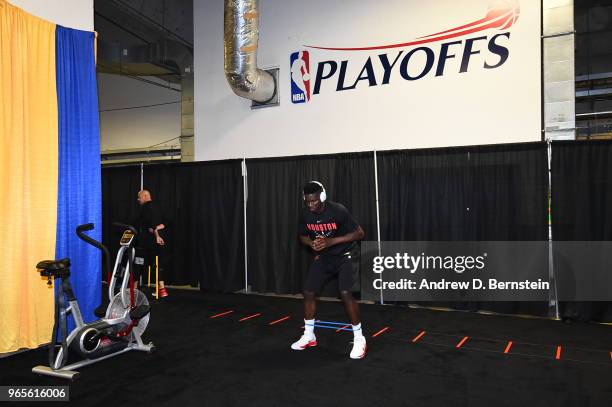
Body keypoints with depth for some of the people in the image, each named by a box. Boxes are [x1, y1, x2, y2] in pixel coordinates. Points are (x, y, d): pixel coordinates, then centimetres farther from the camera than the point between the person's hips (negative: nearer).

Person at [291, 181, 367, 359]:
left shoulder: (338, 210, -24)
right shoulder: (305, 214, -10)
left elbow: (359, 233, -19)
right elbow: (302, 236, 8)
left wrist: (331, 241, -27)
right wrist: (311, 243, -17)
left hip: (343, 256, -5)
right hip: (322, 257, 5)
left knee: (346, 294, -19)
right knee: (308, 292, 0)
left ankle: (359, 339, -2)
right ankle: (308, 336, 20)